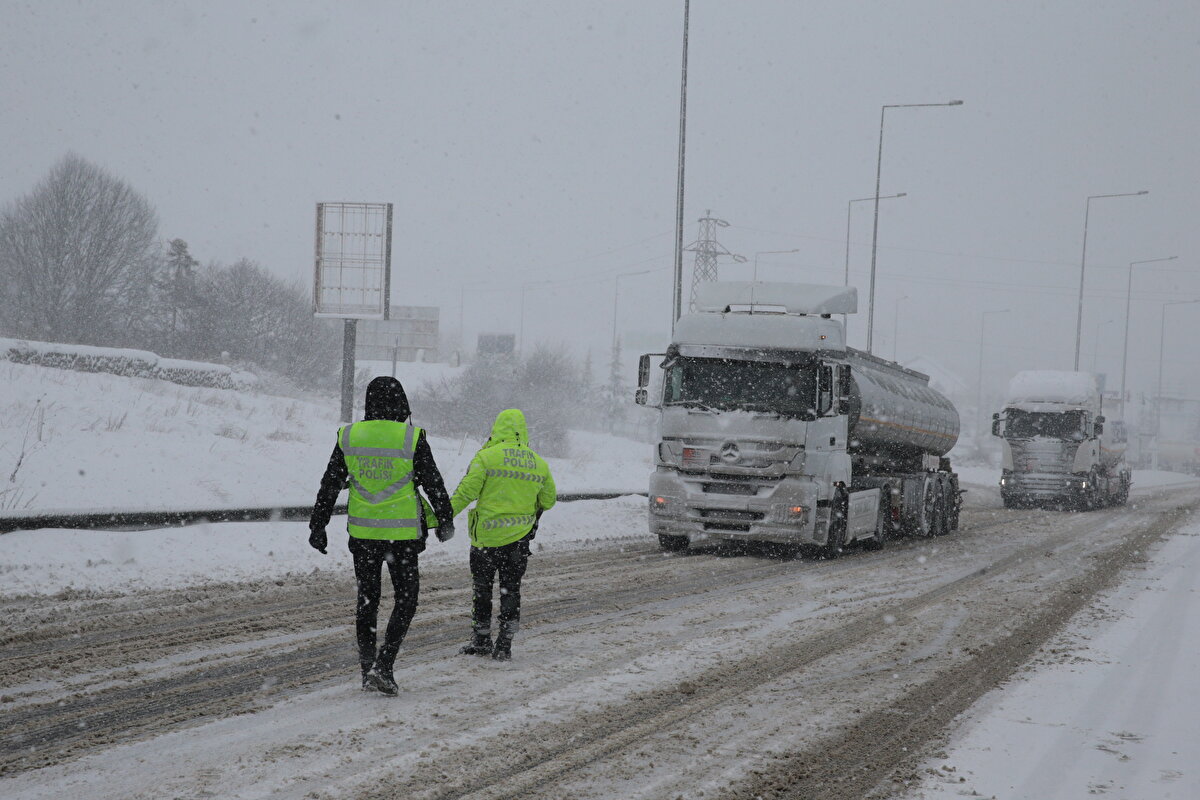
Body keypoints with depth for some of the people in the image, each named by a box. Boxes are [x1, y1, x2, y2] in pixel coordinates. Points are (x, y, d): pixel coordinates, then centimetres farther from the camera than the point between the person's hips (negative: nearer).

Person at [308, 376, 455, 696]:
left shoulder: (349, 436, 0)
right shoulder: (412, 438, -10)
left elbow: (329, 485, 4)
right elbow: (434, 484, -4)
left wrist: (317, 525, 12)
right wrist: (445, 521, 11)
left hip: (362, 531, 3)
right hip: (403, 533, -3)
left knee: (367, 598, 16)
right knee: (406, 598, 8)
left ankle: (367, 668, 17)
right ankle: (383, 667, -5)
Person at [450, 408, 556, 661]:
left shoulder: (486, 456, -9)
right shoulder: (539, 463, 4)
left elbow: (466, 491, -14)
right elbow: (548, 501, 12)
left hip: (486, 536, -3)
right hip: (519, 538, 3)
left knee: (482, 588, 11)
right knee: (511, 590, 11)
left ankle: (481, 640, 17)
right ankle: (504, 644, 9)